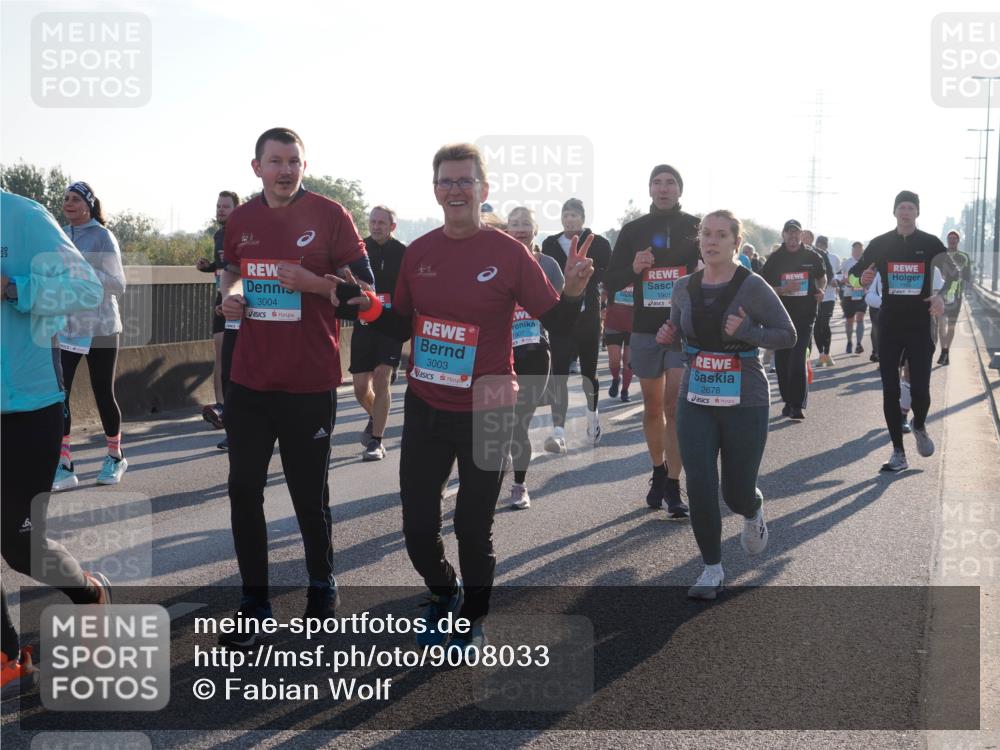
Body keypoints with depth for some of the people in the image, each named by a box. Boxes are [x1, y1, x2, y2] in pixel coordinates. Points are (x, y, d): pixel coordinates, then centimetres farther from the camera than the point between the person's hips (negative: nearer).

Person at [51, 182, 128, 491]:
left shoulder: (102, 237, -6)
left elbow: (118, 285, -11)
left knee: (103, 393, 4)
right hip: (65, 328, 5)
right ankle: (63, 466, 0)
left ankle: (115, 457, 24)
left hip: (99, 329, -5)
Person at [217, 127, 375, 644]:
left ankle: (322, 589, 30)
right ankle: (254, 604, 20)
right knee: (243, 491, 6)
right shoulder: (241, 219, 6)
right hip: (249, 381, 4)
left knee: (309, 495, 7)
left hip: (310, 383, -4)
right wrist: (230, 294, 3)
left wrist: (312, 282, -21)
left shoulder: (329, 216, -7)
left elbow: (364, 287, -6)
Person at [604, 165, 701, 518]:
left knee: (675, 407, -9)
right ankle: (659, 472, 30)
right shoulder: (633, 230, 7)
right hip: (645, 329, 3)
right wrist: (633, 268, -13)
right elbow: (611, 281, 7)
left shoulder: (696, 227, 2)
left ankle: (673, 488, -5)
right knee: (652, 407, 12)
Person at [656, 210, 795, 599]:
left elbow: (788, 335, -6)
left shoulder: (752, 287, -10)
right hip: (696, 402, 3)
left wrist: (746, 331, -23)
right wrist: (666, 334, -4)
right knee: (700, 487, -6)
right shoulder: (684, 287, 3)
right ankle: (712, 569, 10)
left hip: (745, 403, -3)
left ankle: (753, 513, 44)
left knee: (737, 493, 6)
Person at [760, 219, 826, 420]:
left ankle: (798, 404, -9)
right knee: (782, 360, 6)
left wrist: (821, 290, 2)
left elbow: (822, 276, 23)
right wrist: (783, 290, -13)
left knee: (798, 358, -12)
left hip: (805, 315, -2)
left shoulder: (812, 256, 5)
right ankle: (788, 401, 20)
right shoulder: (775, 258, 3)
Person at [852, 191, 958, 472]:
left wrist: (942, 296, -27)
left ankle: (919, 426, 28)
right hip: (889, 324, 1)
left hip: (920, 325, -1)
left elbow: (952, 274, -8)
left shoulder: (930, 243, 1)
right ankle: (898, 453, 10)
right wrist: (863, 279, -15)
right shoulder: (880, 244, 4)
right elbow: (855, 273, 9)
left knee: (920, 389, -7)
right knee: (890, 390, 1)